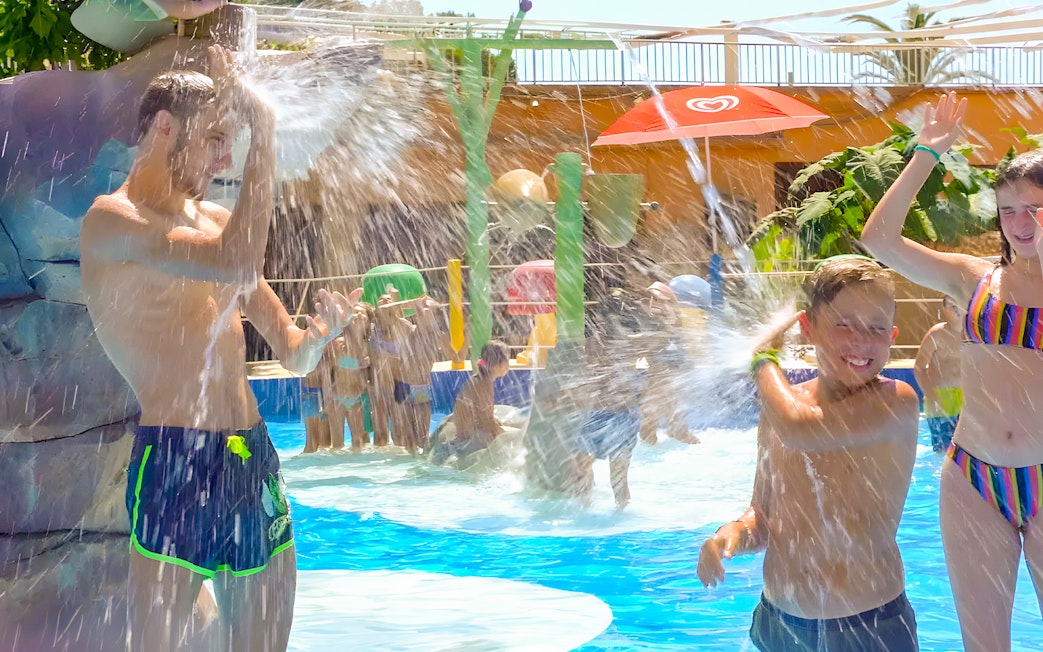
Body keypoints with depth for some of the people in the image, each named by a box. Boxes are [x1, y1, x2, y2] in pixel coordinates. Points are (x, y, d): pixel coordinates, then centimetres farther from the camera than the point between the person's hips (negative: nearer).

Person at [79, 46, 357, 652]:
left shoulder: (214, 218, 17)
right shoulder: (113, 219, -6)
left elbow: (293, 355, 18)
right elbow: (236, 266, -23)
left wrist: (317, 335, -6)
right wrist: (263, 132, -16)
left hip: (256, 462, 8)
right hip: (176, 462, -7)